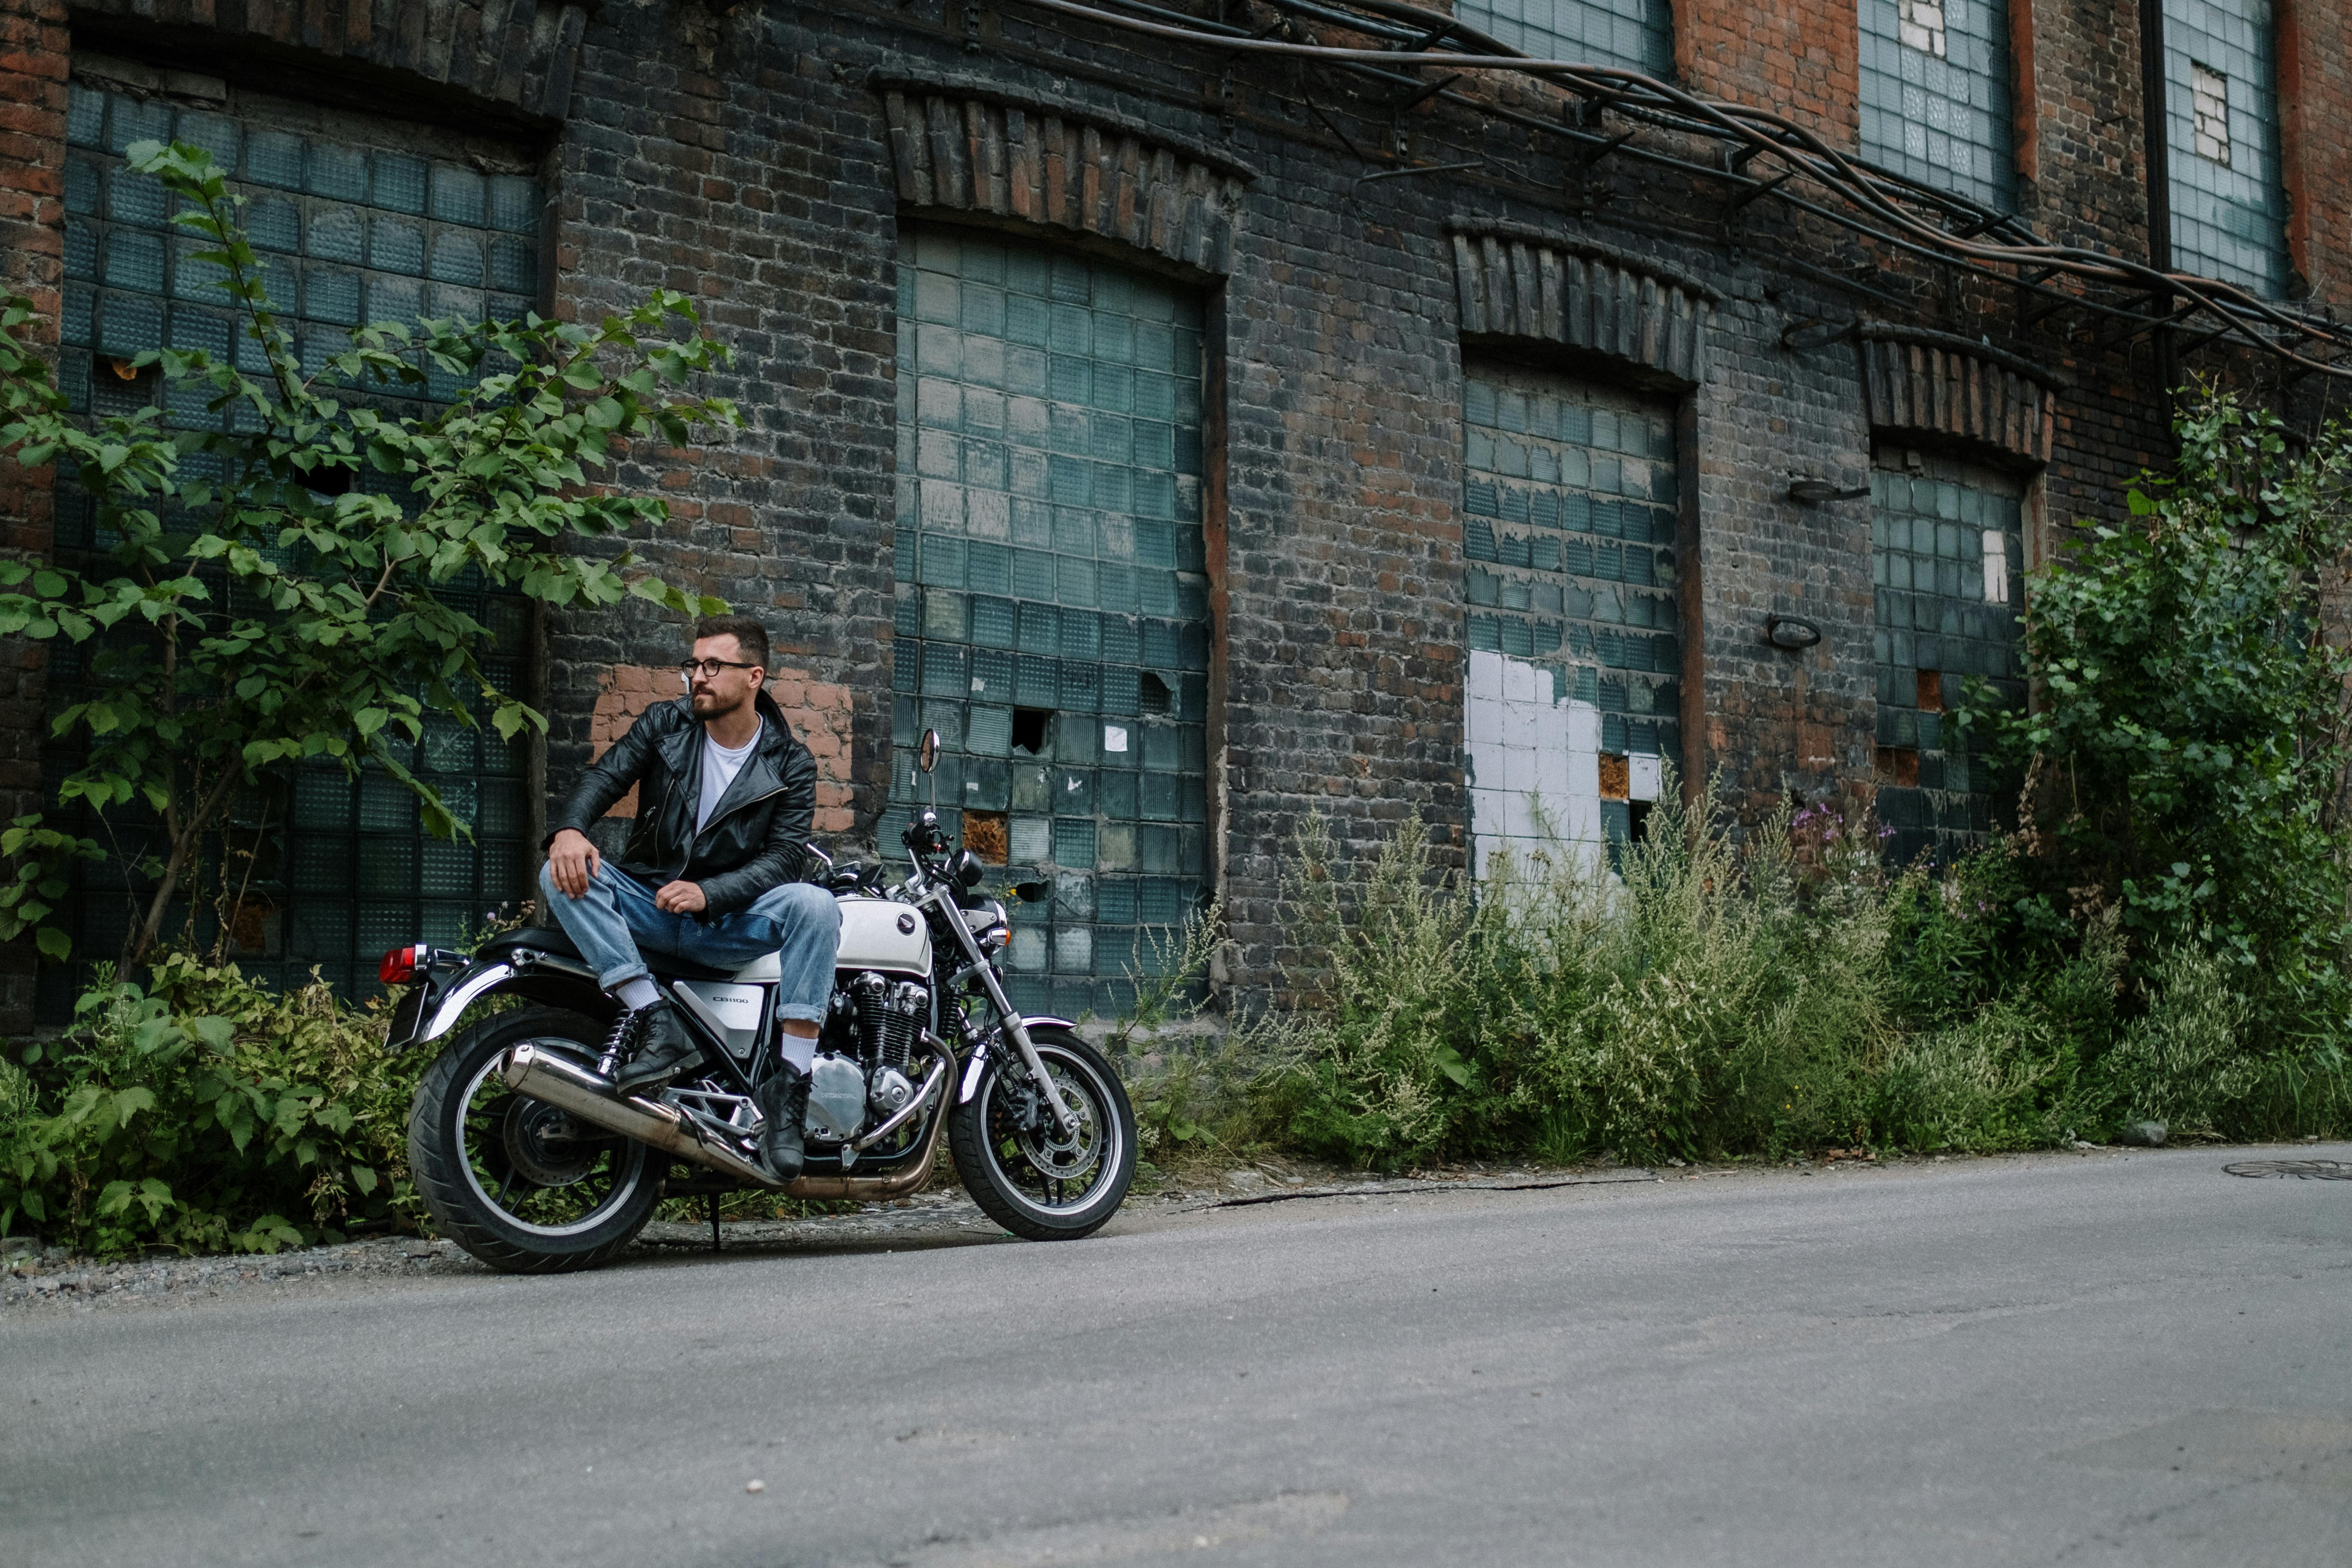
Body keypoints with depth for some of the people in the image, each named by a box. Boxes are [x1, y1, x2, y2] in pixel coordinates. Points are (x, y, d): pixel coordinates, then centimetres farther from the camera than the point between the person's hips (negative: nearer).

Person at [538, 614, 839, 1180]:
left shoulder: (791, 766, 0)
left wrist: (707, 894, -26)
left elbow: (783, 857, -9)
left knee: (815, 905, -31)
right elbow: (605, 776, -6)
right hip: (647, 905, 2)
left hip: (729, 921, -1)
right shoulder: (666, 724, 4)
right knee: (563, 875, -28)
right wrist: (569, 829, -30)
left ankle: (788, 1087, -33)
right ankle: (658, 1024, -35)